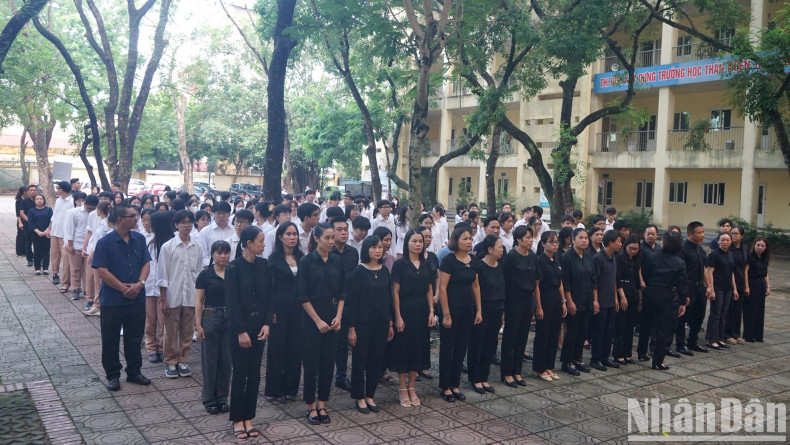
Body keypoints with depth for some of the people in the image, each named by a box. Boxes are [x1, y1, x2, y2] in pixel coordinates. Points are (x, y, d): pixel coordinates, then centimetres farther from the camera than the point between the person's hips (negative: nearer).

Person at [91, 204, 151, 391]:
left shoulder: (139, 239, 4)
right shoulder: (105, 242, -10)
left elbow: (146, 263, 5)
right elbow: (102, 271, -14)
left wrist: (140, 283, -12)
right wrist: (124, 288, -16)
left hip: (137, 299, 4)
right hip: (112, 300, -4)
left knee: (134, 338, 13)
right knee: (110, 340, 7)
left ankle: (134, 372, 27)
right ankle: (113, 375, 21)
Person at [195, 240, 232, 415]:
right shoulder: (205, 275, -2)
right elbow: (199, 302, -1)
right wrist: (198, 324, -7)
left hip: (230, 318, 2)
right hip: (211, 318, -2)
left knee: (226, 360, 7)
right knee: (210, 360, 4)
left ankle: (222, 398, 19)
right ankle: (209, 399, 16)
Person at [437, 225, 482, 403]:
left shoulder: (474, 261, 5)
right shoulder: (449, 261, -13)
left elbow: (475, 286, 12)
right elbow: (442, 288, -15)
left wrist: (478, 310, 8)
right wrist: (446, 315, -17)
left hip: (467, 309, 6)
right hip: (452, 308, -6)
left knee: (461, 348, 12)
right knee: (447, 348, 4)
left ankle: (454, 385, 23)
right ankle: (445, 387, 15)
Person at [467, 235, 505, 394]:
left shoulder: (500, 266, 8)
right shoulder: (479, 266, -14)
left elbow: (502, 288, 14)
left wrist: (503, 309, 13)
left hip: (496, 311, 7)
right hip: (482, 310, -7)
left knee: (490, 345, 12)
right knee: (477, 345, 4)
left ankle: (484, 378, 23)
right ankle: (475, 380, 14)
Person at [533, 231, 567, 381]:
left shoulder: (557, 261, 12)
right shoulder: (540, 261, -11)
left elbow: (560, 283, 16)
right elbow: (536, 285, -13)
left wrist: (563, 302, 9)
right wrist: (538, 307, -15)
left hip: (556, 300, 7)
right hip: (544, 300, -7)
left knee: (554, 335, 10)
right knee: (542, 335, 0)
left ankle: (549, 367, 20)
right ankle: (539, 369, 11)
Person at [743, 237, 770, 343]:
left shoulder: (765, 259, 11)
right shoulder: (750, 257, -10)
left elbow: (766, 274, 17)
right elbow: (745, 271, -13)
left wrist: (768, 287, 11)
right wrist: (747, 287, -17)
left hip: (761, 285, 7)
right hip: (752, 285, -7)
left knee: (760, 310, 10)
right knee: (750, 310, -3)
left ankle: (758, 335, 18)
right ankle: (748, 336, 5)